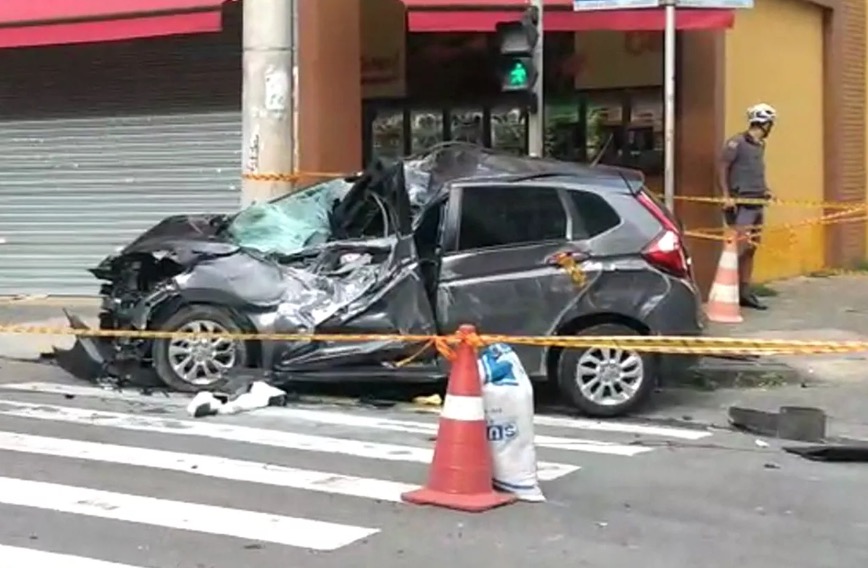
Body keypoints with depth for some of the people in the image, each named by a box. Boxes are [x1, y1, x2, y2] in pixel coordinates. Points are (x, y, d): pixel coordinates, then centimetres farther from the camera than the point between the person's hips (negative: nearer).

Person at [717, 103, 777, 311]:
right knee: (740, 247, -13)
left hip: (757, 203, 9)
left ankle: (745, 292, 15)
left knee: (751, 249, 10)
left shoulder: (760, 145, 15)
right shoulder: (737, 142, -10)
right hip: (742, 203, -9)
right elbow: (722, 167, -14)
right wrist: (726, 196, -21)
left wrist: (765, 190, 8)